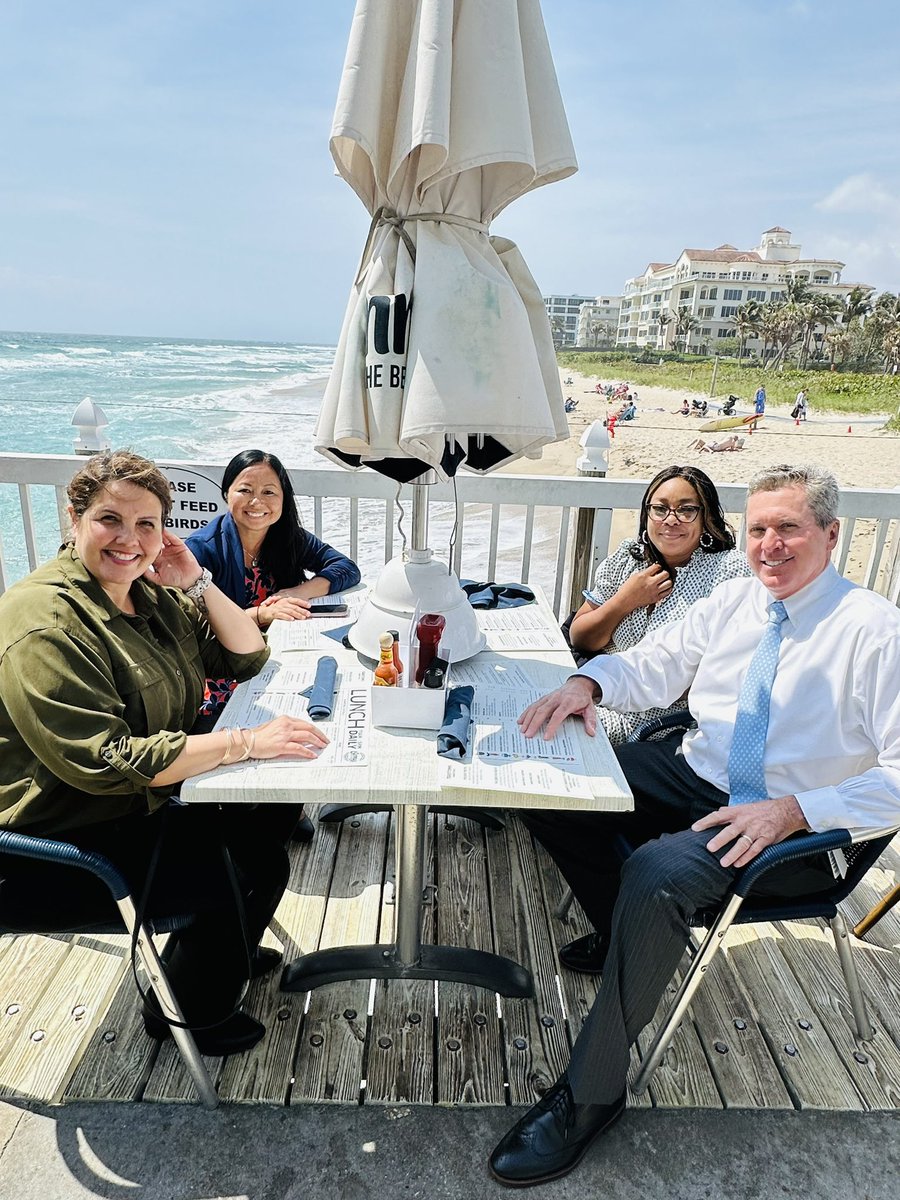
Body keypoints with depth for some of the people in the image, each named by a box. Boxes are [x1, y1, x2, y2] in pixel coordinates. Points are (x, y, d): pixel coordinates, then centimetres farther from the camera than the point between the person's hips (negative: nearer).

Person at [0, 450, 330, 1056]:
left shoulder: (149, 592, 2)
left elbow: (248, 657, 4)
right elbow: (104, 762, -31)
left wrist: (198, 583, -11)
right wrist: (246, 742, -32)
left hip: (152, 792, 9)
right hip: (72, 841, -8)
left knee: (278, 804, 5)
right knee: (255, 866, -14)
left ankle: (225, 948, 29)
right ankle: (187, 1009, 15)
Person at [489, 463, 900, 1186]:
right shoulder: (736, 599, 7)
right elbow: (655, 666, 11)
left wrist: (793, 810, -26)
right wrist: (587, 683, -9)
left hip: (792, 822, -6)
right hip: (692, 773, 7)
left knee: (656, 876, -33)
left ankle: (591, 1093, -13)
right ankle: (629, 937, 16)